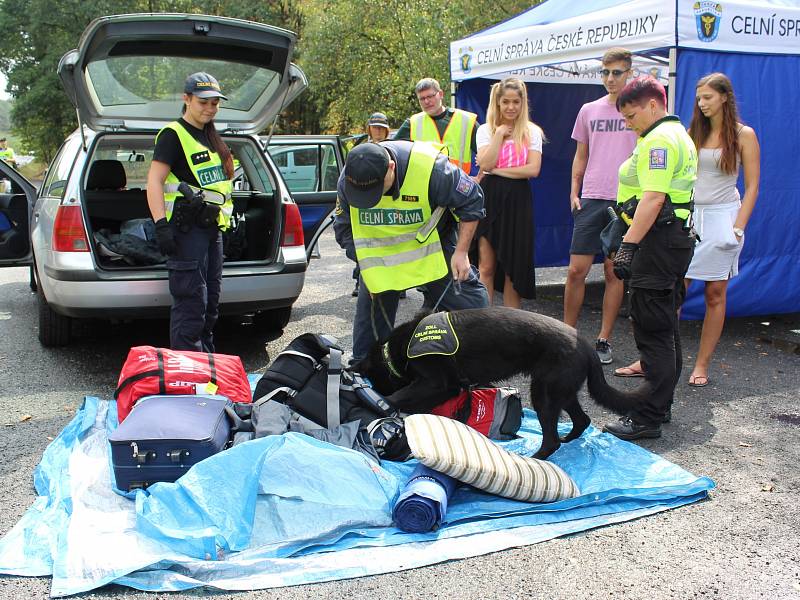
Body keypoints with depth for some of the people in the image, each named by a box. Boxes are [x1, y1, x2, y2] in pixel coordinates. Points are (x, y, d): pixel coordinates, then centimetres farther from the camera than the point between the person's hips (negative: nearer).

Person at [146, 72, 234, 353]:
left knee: (211, 301, 14)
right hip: (186, 227, -9)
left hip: (211, 227, 9)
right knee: (191, 301, -10)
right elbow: (154, 181, -14)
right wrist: (161, 225, -23)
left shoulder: (211, 138, 20)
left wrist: (223, 220, 24)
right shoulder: (173, 134, -6)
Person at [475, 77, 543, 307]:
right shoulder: (486, 130, 6)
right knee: (486, 266, 0)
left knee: (514, 266, 7)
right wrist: (500, 133, -8)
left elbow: (533, 169, -8)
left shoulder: (532, 131, 5)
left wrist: (497, 170, -9)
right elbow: (486, 164, -10)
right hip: (489, 199, 0)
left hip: (518, 201, 0)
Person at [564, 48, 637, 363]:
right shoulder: (589, 110, 11)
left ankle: (603, 341, 14)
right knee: (576, 271, 0)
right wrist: (574, 191, 7)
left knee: (615, 273, 4)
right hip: (591, 199, 2)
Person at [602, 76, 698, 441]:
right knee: (665, 328, 16)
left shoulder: (658, 140, -14)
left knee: (652, 332, -8)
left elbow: (654, 198, -24)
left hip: (659, 242, -11)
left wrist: (628, 245, -26)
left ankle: (648, 418, -3)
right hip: (678, 237, 11)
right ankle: (661, 404, 26)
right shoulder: (678, 134, 20)